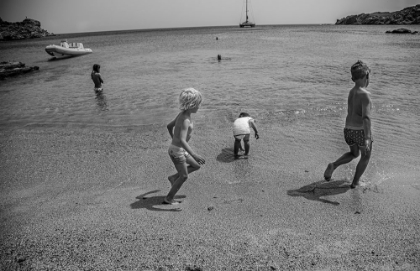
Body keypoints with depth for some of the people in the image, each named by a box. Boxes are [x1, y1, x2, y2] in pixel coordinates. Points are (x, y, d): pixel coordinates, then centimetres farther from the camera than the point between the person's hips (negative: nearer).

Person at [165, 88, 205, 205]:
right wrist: (194, 154, -40)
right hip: (177, 151, -9)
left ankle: (173, 177, 24)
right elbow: (182, 140, -36)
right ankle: (168, 199, 20)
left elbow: (169, 126, 17)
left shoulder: (182, 114, 3)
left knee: (197, 166, 19)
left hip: (178, 149, 9)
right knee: (184, 176, 7)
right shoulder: (185, 120, -26)